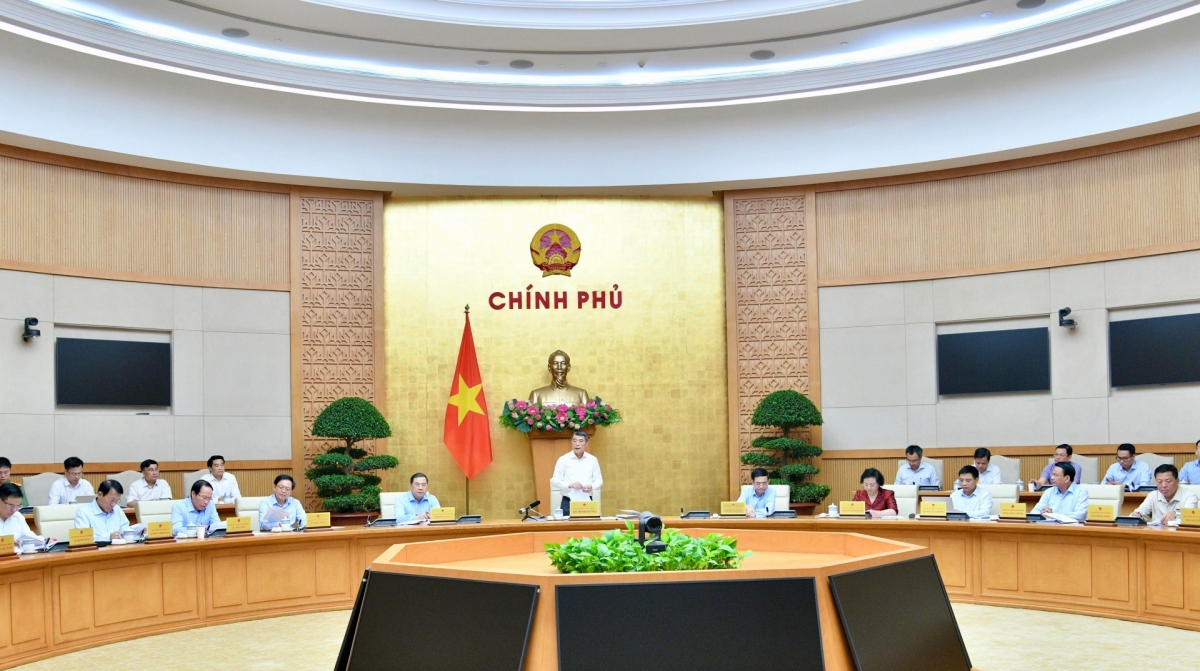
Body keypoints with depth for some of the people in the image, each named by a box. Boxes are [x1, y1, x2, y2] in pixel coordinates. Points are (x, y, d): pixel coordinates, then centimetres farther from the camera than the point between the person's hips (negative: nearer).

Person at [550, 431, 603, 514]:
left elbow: (598, 480, 10)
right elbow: (555, 481, -1)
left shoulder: (593, 460, 7)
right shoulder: (563, 460, 0)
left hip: (587, 501, 2)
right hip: (568, 502, -2)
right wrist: (570, 485, -18)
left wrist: (592, 487, -12)